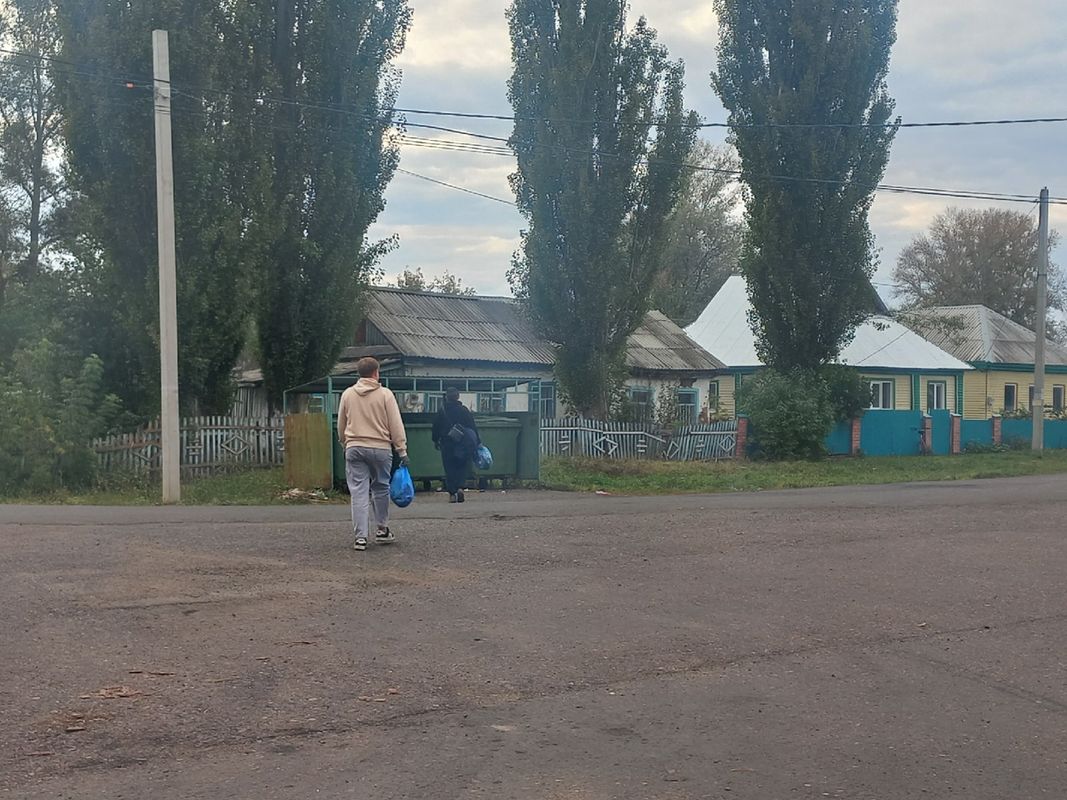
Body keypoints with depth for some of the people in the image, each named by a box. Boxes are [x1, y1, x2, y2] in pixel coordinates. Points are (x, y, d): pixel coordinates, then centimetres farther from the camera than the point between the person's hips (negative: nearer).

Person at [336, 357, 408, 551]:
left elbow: (341, 425, 14)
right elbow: (396, 425, -3)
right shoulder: (385, 394, -3)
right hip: (380, 448, -2)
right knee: (381, 488, 14)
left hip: (354, 448, 2)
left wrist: (345, 445, 28)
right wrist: (402, 450, 0)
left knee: (359, 492, 0)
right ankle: (382, 531, 22)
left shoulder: (348, 394, 6)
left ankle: (360, 536, -4)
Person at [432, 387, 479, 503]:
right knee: (462, 466, 9)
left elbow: (436, 427, 3)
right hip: (463, 444, 0)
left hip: (447, 443, 0)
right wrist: (477, 442, 7)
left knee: (449, 468, 4)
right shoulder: (464, 410, -1)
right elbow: (473, 427, 0)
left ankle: (452, 494, -1)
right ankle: (460, 487, -12)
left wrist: (435, 440, 17)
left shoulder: (442, 411, -2)